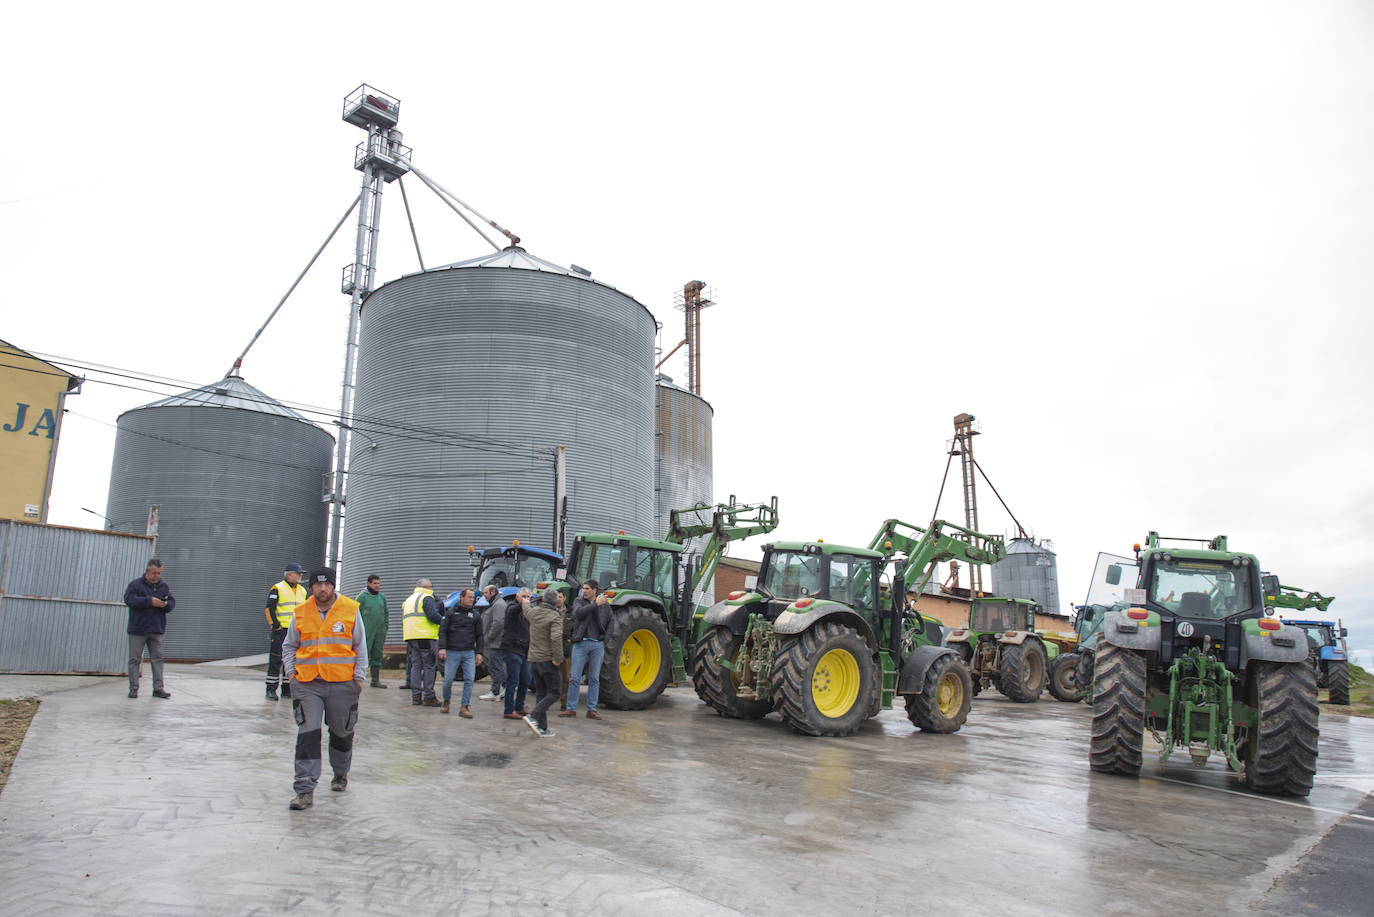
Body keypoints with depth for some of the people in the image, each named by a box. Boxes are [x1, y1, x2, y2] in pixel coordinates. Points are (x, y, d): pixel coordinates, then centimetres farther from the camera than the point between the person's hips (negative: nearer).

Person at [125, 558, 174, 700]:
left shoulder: (164, 587, 12)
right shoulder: (136, 584, -1)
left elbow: (172, 603, 6)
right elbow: (129, 599, -16)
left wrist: (165, 604, -18)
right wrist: (150, 601, -25)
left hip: (157, 630, 3)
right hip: (138, 630, -3)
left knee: (157, 659, 2)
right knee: (135, 659, 2)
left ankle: (158, 688, 4)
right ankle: (133, 688, 10)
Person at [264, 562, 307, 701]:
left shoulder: (302, 591, 16)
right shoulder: (277, 589, -4)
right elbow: (270, 608, -8)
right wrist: (275, 625, -13)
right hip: (280, 630, -6)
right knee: (276, 660, -5)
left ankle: (287, 689, 14)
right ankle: (271, 689, 1)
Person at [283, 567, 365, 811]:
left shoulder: (351, 610, -1)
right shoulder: (301, 613, 5)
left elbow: (360, 646, 5)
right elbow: (289, 645, 18)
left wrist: (359, 675, -1)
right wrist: (291, 670, 5)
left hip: (342, 683, -1)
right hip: (307, 684, 1)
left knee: (341, 731, 13)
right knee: (307, 734, -6)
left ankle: (341, 774, 36)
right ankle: (305, 789, -2)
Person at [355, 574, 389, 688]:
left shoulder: (382, 597, 12)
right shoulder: (362, 596, -3)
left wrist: (385, 629, 12)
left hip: (379, 632, 5)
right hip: (366, 632, -5)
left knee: (377, 656, 6)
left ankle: (375, 680, 11)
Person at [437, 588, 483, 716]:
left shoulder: (476, 615, 10)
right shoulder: (451, 613, 5)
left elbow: (479, 635, 12)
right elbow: (442, 631, 3)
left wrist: (479, 652, 5)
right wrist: (442, 648, -9)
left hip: (469, 653, 2)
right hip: (452, 652, -2)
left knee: (469, 680, -6)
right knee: (448, 679, 0)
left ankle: (464, 707, 0)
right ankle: (446, 702, 25)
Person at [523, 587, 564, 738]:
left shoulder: (533, 612, 5)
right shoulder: (555, 616, -14)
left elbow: (526, 607, 29)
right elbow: (556, 637, -27)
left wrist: (526, 601, 51)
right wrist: (558, 658, -19)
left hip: (533, 660, 7)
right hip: (548, 660, -7)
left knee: (540, 694, 12)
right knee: (554, 693, 1)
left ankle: (543, 728, 12)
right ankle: (533, 717, -14)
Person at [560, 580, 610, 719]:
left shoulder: (605, 604, 8)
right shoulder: (578, 601, 4)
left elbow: (610, 624, 15)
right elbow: (578, 613, -17)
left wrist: (604, 640, 4)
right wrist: (595, 604, -20)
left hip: (597, 645, 1)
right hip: (581, 643, -1)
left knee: (594, 678, 5)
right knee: (574, 677, -1)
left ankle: (591, 710, 11)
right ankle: (571, 708, 6)